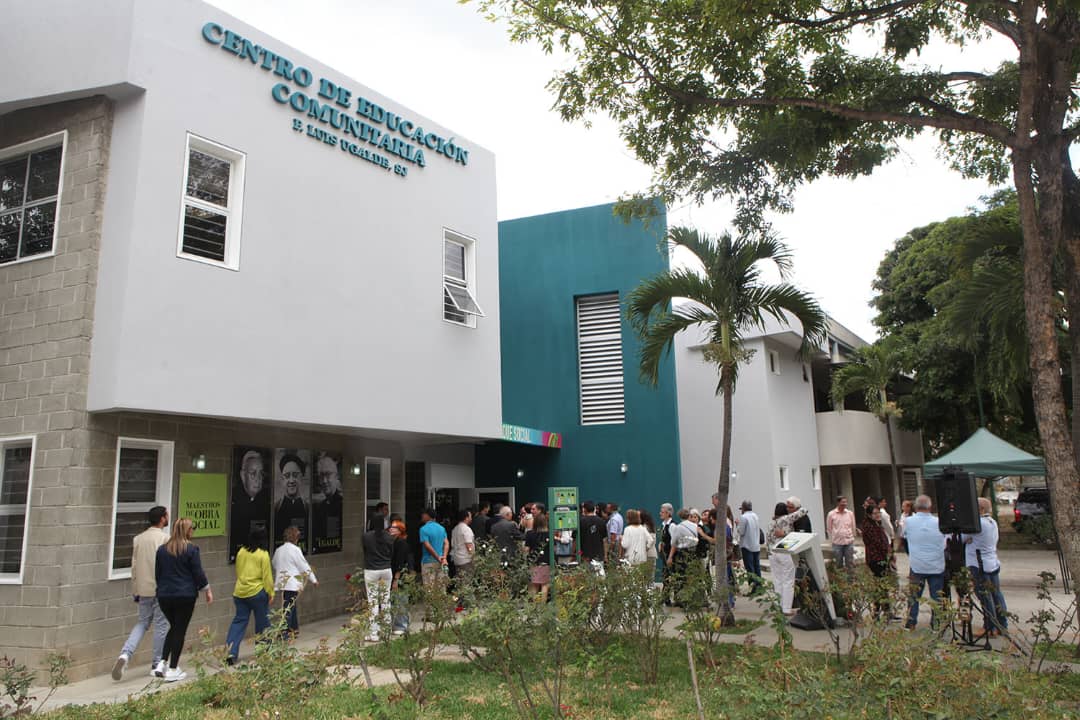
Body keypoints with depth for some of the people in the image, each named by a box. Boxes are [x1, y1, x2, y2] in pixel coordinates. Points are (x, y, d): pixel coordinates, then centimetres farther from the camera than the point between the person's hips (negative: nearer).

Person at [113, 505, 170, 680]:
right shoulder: (165, 538, -10)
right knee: (161, 625, 5)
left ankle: (125, 654, -3)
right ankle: (157, 665, 12)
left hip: (143, 588, 5)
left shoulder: (138, 538, 8)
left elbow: (134, 566, 10)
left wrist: (135, 590, 17)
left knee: (142, 623, 17)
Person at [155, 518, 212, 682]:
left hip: (164, 596, 5)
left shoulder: (162, 550, 6)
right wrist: (208, 590, 4)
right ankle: (173, 670, 5)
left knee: (173, 627, 20)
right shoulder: (191, 549, -10)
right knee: (180, 630, 3)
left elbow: (157, 574, 13)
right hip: (185, 596, -5)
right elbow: (198, 573, -8)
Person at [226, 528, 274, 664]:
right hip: (257, 592, -5)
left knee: (239, 621, 8)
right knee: (262, 622, 10)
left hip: (239, 592, 5)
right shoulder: (263, 554, -10)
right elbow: (267, 576, -10)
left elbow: (237, 571, 17)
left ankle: (230, 652, -3)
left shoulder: (241, 552, 6)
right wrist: (271, 593, -2)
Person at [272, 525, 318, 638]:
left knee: (291, 607, 18)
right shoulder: (295, 549, -11)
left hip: (282, 583, 7)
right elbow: (304, 566, -6)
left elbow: (274, 564, 22)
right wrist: (314, 579, 5)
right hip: (292, 584, -7)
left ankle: (294, 630, 27)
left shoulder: (278, 550, 8)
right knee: (288, 609, -5)